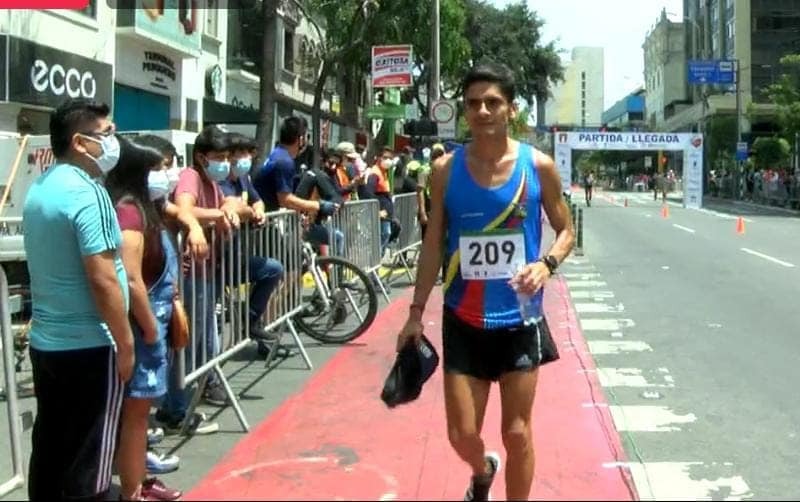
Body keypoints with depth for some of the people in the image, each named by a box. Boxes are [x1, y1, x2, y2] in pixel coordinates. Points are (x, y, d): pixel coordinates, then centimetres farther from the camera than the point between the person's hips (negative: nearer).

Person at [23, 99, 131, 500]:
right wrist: (125, 343, -14)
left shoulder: (40, 188, 10)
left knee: (49, 447, 16)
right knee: (88, 458, 1)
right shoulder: (87, 192, -18)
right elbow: (103, 280, -22)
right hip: (89, 346, -9)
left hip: (45, 341, 9)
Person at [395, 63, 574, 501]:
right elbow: (433, 244, 4)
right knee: (462, 436, 5)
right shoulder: (446, 170, -3)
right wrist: (416, 312, 2)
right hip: (463, 321, 1)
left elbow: (565, 230, 4)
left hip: (519, 320, -1)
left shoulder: (538, 166, -5)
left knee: (517, 434, 6)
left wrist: (547, 264, -18)